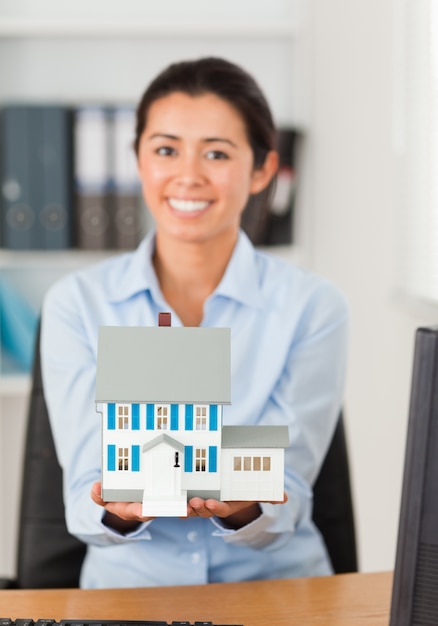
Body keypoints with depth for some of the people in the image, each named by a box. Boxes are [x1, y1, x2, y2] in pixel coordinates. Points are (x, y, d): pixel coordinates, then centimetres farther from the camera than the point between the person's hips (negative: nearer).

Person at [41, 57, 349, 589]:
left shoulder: (312, 306, -5)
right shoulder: (75, 302, -1)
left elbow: (284, 505, -7)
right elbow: (85, 497, -6)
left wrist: (242, 508, -28)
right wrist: (119, 511, -27)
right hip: (129, 584, 2)